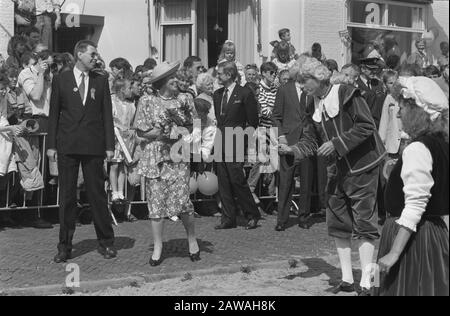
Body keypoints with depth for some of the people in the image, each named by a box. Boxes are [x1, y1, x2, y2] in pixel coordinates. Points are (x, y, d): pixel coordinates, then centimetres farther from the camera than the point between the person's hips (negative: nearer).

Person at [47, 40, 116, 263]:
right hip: (67, 146, 0)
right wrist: (51, 145, 0)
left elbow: (107, 114, 7)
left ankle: (106, 243, 15)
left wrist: (109, 146, 0)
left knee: (97, 194, 4)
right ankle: (65, 246, 13)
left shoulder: (101, 81, 9)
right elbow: (54, 114, 7)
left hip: (93, 146, 0)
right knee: (66, 196, 4)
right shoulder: (61, 80, 7)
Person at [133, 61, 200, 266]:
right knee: (156, 203, 1)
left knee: (183, 201, -6)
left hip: (178, 157, 1)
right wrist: (160, 134, -12)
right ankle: (158, 248, 13)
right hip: (155, 158, -1)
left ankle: (192, 240, 16)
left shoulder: (181, 102, 10)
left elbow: (190, 128, 13)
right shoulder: (147, 102, 2)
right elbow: (140, 131, 0)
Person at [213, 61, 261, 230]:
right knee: (223, 182, 6)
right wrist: (217, 134, 11)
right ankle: (228, 219, 13)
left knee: (237, 179, -10)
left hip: (236, 144, -7)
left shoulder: (244, 94, -6)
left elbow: (253, 122, -4)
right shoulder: (217, 94, 14)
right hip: (220, 143, 7)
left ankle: (252, 215, 6)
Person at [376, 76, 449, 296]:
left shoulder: (417, 150, -19)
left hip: (413, 236, -9)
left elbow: (414, 207, -24)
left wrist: (393, 253, -24)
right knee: (430, 288, 15)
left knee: (405, 288, 1)